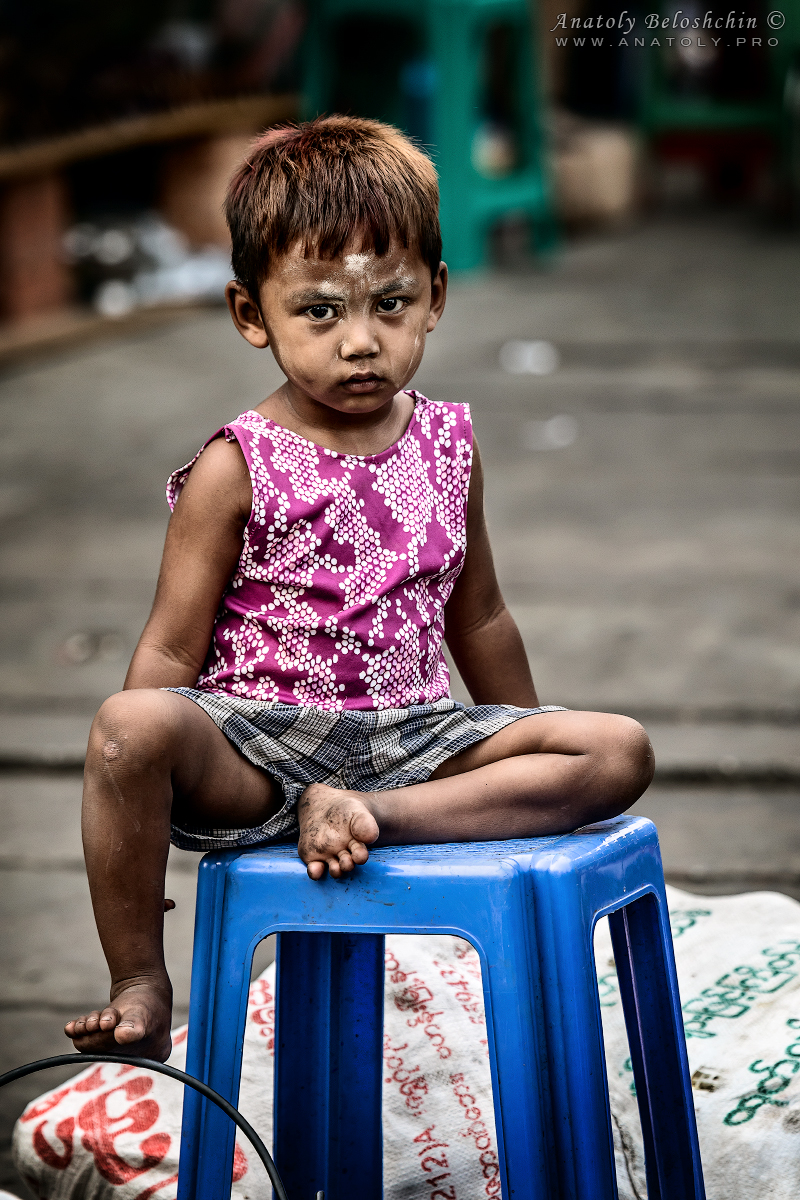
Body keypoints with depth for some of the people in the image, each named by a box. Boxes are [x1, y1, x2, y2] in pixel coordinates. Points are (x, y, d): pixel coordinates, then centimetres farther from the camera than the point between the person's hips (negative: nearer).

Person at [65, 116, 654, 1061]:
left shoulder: (446, 449, 8)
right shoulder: (236, 469, -5)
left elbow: (476, 621, 20)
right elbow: (171, 652, -4)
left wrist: (536, 762, 27)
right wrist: (132, 819, -10)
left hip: (411, 736, 4)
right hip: (256, 742, -4)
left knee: (620, 752, -16)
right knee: (126, 727, -35)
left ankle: (365, 815, -27)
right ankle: (140, 989, -17)